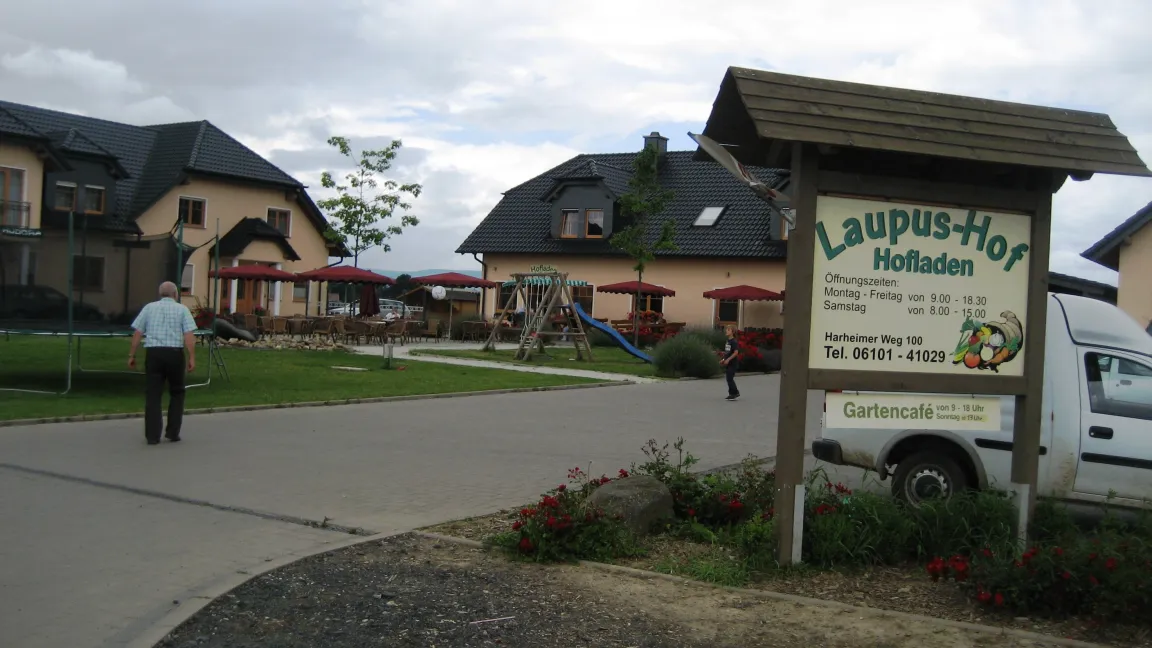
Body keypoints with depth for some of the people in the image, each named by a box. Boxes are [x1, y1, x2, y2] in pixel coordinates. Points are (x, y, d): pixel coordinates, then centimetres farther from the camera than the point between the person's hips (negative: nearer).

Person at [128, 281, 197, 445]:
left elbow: (137, 333, 5)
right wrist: (192, 358, -7)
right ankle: (173, 432, 13)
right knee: (176, 393, 14)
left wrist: (132, 355, 9)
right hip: (175, 353, -1)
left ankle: (152, 435, -1)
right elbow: (189, 335, -6)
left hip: (153, 353, 1)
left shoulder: (149, 308, 11)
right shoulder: (182, 309, 5)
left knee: (153, 395, 3)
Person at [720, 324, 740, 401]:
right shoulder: (727, 341, 12)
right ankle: (732, 393, 18)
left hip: (733, 363, -9)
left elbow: (736, 352, -21)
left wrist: (728, 359, -22)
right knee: (729, 378, 11)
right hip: (728, 363, 9)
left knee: (730, 378, -8)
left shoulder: (734, 341, -15)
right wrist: (723, 359, 12)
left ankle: (734, 393, 1)